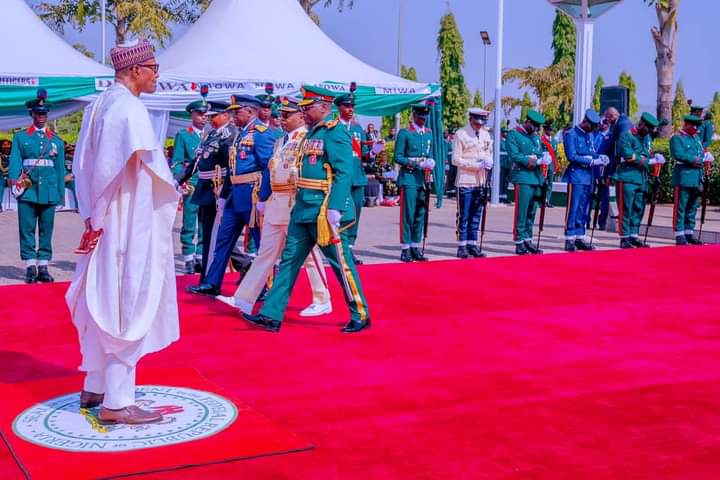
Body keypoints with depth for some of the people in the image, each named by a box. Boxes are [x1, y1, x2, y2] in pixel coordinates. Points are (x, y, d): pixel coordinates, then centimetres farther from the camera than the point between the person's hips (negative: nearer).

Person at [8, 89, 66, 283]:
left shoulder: (56, 140, 14)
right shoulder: (21, 137, 10)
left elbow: (60, 167, 13)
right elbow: (15, 160, -1)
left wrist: (61, 192, 9)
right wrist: (14, 179, -18)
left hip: (48, 191, 2)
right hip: (27, 189, -1)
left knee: (46, 229, 2)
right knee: (27, 229, -3)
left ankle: (43, 267, 7)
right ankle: (30, 267, 1)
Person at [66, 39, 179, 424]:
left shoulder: (99, 105, 11)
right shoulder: (129, 108, -16)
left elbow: (83, 162, 14)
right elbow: (150, 164, -24)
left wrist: (93, 211, 12)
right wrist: (173, 195, -9)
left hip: (103, 219, 9)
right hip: (130, 222, -9)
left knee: (106, 305, 17)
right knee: (126, 307, -5)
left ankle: (94, 388, 26)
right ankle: (116, 402, -1)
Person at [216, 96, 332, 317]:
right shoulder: (280, 141, 17)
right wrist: (263, 199, 16)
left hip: (297, 205, -8)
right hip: (276, 203, 8)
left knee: (308, 253, 0)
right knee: (265, 252, 8)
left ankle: (322, 302, 11)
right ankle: (244, 300, 9)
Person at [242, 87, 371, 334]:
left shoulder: (335, 132, -12)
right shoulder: (313, 132, 16)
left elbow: (344, 173, -20)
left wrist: (335, 209, -26)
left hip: (324, 211, -9)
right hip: (304, 209, 9)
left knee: (341, 263, 0)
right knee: (289, 260, 7)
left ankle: (361, 316, 12)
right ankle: (272, 315, 10)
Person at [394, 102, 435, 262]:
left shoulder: (429, 133, 16)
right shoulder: (405, 133, -2)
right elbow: (398, 157, -6)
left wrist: (430, 164, 2)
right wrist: (416, 163, -15)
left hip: (424, 179, 6)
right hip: (409, 178, -6)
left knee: (420, 214, 7)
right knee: (408, 214, -6)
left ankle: (415, 248, 14)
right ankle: (405, 249, -2)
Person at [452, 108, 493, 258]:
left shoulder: (486, 135, 12)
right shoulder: (460, 134, -6)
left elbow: (489, 152, 21)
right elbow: (456, 159, -9)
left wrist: (489, 162, -3)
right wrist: (475, 164, -18)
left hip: (481, 181, 6)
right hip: (465, 181, -6)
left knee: (476, 216, 9)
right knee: (463, 216, -2)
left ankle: (472, 245, 15)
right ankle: (462, 247, 3)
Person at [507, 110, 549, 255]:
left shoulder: (536, 137, 20)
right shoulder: (513, 135, -3)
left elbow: (540, 153, 21)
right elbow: (515, 156, -13)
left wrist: (544, 159, -4)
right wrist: (535, 161, -17)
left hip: (537, 178, 7)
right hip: (523, 178, -7)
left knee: (531, 212, 10)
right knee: (521, 213, -6)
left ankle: (527, 240, 18)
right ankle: (519, 243, -2)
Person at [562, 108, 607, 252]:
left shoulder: (591, 136, 18)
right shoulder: (571, 135, -7)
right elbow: (572, 156, -15)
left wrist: (600, 157, 0)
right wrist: (592, 161, -18)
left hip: (588, 177, 8)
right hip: (576, 176, -8)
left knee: (583, 210, 10)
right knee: (573, 208, -7)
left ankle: (580, 239, 16)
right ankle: (569, 240, -4)